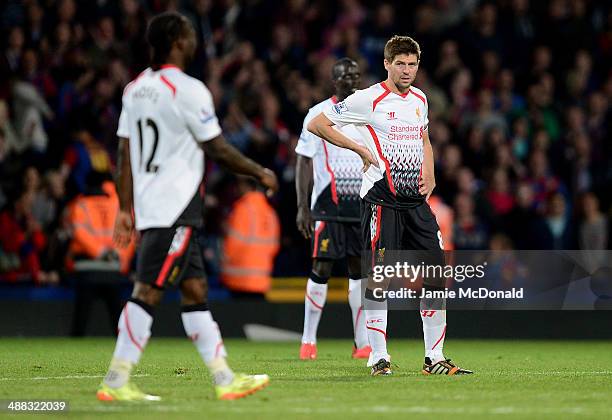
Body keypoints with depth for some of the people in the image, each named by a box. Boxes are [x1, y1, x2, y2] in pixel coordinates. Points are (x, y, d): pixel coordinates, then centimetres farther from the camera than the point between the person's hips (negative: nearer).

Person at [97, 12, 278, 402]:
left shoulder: (135, 88, 12)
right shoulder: (188, 90, -13)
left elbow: (125, 155, 13)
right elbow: (219, 149, -10)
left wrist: (126, 209, 16)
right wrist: (261, 172, 4)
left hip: (148, 205, 9)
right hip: (176, 208, -9)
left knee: (196, 291, 10)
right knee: (148, 292, -8)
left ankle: (225, 378, 12)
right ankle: (116, 382, -10)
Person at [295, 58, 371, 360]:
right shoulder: (318, 114, -1)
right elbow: (304, 162, -1)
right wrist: (302, 207, -8)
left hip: (363, 204, 4)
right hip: (327, 204, -3)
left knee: (360, 269, 3)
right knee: (321, 268, -6)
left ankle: (362, 343, 5)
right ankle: (308, 341, 3)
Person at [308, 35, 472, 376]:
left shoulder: (419, 99, 14)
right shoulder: (369, 99, -6)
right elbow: (316, 125, -4)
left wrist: (430, 176, 13)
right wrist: (360, 148, -9)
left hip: (416, 200, 6)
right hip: (381, 200, -6)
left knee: (438, 276, 1)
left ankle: (435, 358, 9)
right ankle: (379, 358, 0)